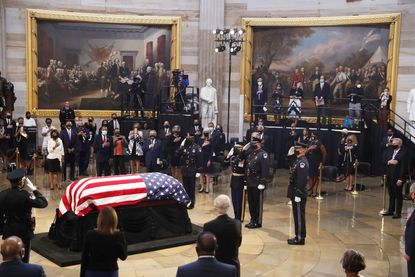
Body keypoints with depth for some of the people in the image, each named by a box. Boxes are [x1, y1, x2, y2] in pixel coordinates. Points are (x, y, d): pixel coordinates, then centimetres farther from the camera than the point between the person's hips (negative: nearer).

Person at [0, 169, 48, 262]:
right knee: (23, 259, 9)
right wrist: (34, 189, -8)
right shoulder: (25, 195, -22)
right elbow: (44, 203, -18)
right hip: (23, 231, -5)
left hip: (8, 231, 5)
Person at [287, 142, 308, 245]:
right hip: (295, 193, 10)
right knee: (297, 216, 15)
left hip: (299, 195, -10)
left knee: (299, 216, -2)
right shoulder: (298, 161, 13)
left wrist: (298, 195, -23)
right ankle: (298, 236, 24)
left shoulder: (302, 163, -18)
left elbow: (301, 181, -22)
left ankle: (300, 238, 6)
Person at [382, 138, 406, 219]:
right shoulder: (389, 151, 7)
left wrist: (400, 179, -19)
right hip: (389, 177, 7)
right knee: (391, 194, 17)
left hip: (397, 178, -7)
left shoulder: (403, 153, -14)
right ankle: (391, 210, 28)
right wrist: (389, 162, -15)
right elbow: (384, 160, 8)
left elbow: (403, 167, -16)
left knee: (398, 195, 4)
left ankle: (398, 213, 11)